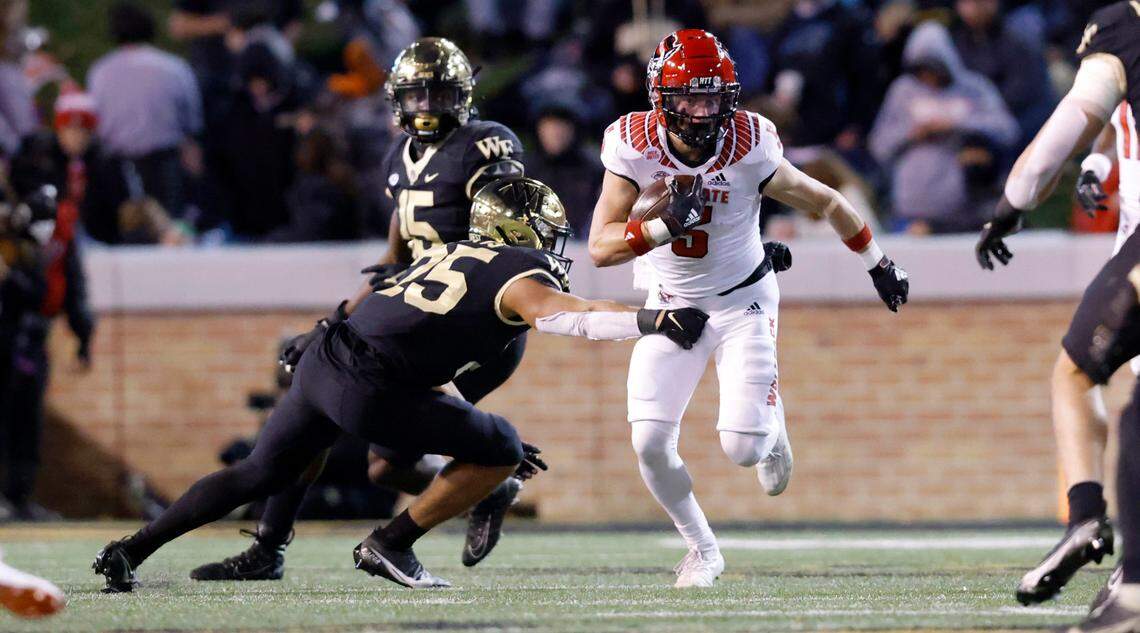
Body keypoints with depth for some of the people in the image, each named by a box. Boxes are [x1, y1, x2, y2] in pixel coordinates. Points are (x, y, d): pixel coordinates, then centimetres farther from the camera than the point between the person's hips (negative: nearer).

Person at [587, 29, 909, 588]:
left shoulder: (747, 149, -22)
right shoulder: (633, 147, -19)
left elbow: (823, 202, -6)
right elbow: (600, 247, -22)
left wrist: (878, 264, 5)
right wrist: (666, 226, -39)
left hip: (743, 302, -2)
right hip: (671, 306, 2)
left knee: (742, 448, -12)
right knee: (650, 443, -11)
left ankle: (770, 424, 28)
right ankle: (701, 549, 14)